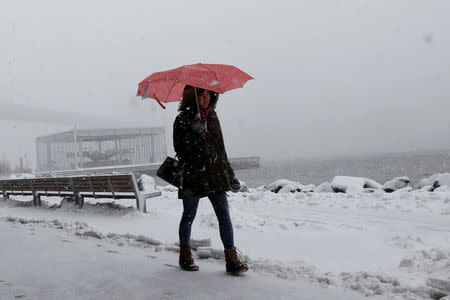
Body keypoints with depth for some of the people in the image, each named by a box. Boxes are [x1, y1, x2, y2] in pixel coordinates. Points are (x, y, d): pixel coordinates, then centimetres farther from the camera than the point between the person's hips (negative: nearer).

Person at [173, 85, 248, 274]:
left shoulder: (212, 117, 12)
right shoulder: (183, 120, -2)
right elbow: (180, 150, -8)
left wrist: (230, 174, 16)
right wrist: (195, 134, -23)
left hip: (216, 174, 4)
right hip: (193, 176, -4)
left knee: (224, 216, -2)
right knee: (189, 216, 8)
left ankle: (232, 259, -1)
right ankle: (185, 257, 25)